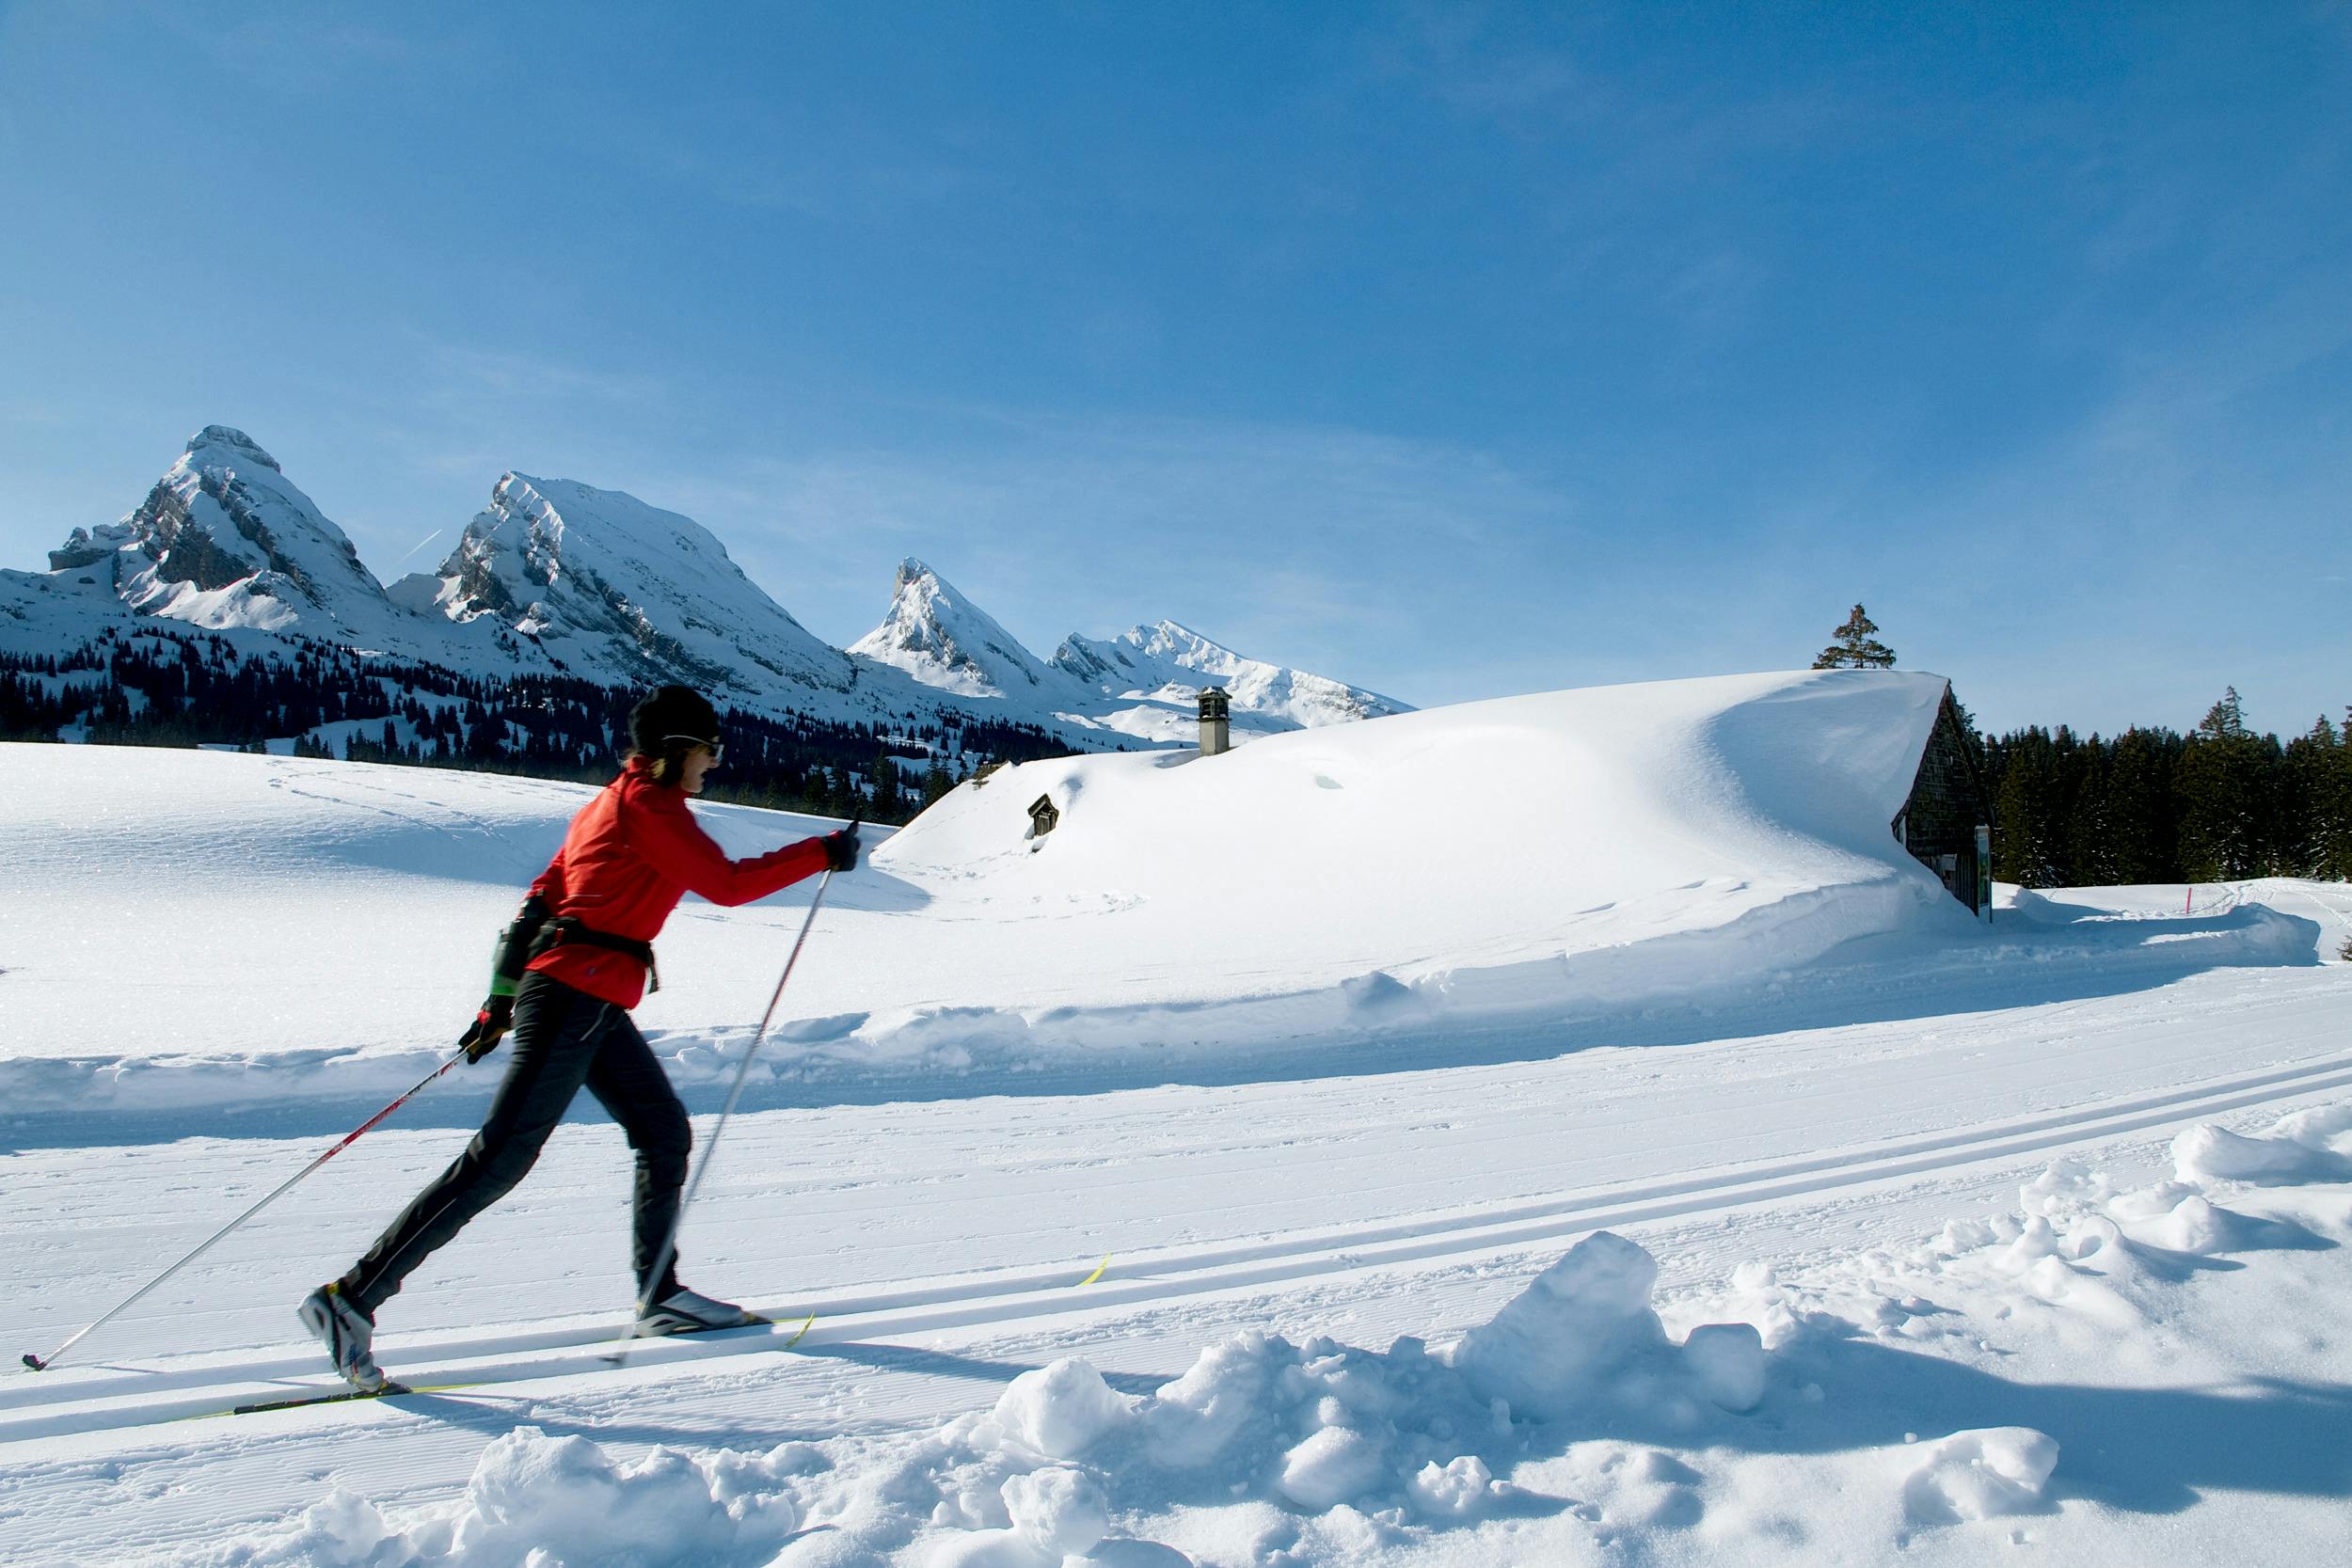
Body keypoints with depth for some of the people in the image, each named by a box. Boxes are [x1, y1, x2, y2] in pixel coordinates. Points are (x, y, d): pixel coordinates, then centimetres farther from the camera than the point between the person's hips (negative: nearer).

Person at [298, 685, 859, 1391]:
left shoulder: (608, 803, 19)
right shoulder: (648, 803, -9)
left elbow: (542, 897, 19)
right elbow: (727, 883, -14)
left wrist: (502, 998, 19)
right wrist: (822, 853, -5)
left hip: (588, 1004, 10)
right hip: (580, 995, -10)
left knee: (664, 1131, 13)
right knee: (501, 1158, -9)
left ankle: (660, 1293, 21)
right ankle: (353, 1297, -4)